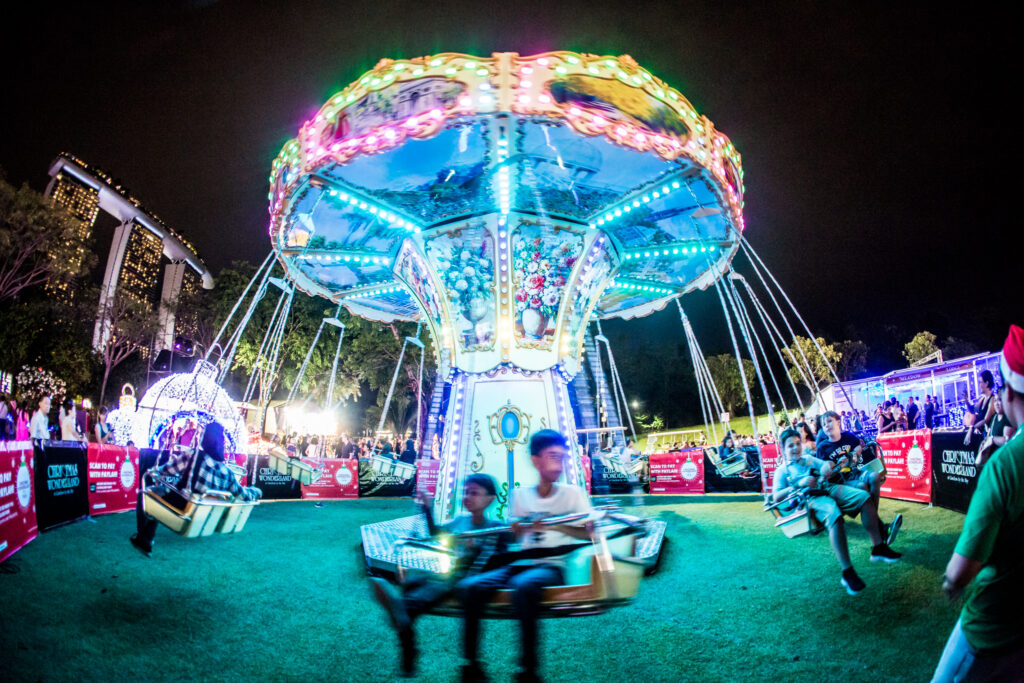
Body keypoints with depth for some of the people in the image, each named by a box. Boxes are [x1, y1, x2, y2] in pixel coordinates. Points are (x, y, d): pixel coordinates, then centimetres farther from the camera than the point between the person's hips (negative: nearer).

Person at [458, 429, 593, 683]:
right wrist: (519, 528, -7)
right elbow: (514, 535, 16)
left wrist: (554, 526, -19)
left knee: (523, 585, -39)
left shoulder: (572, 493, 4)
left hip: (552, 566, -4)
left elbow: (588, 533, -6)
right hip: (520, 564, 4)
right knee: (470, 586, -22)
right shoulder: (520, 494, 13)